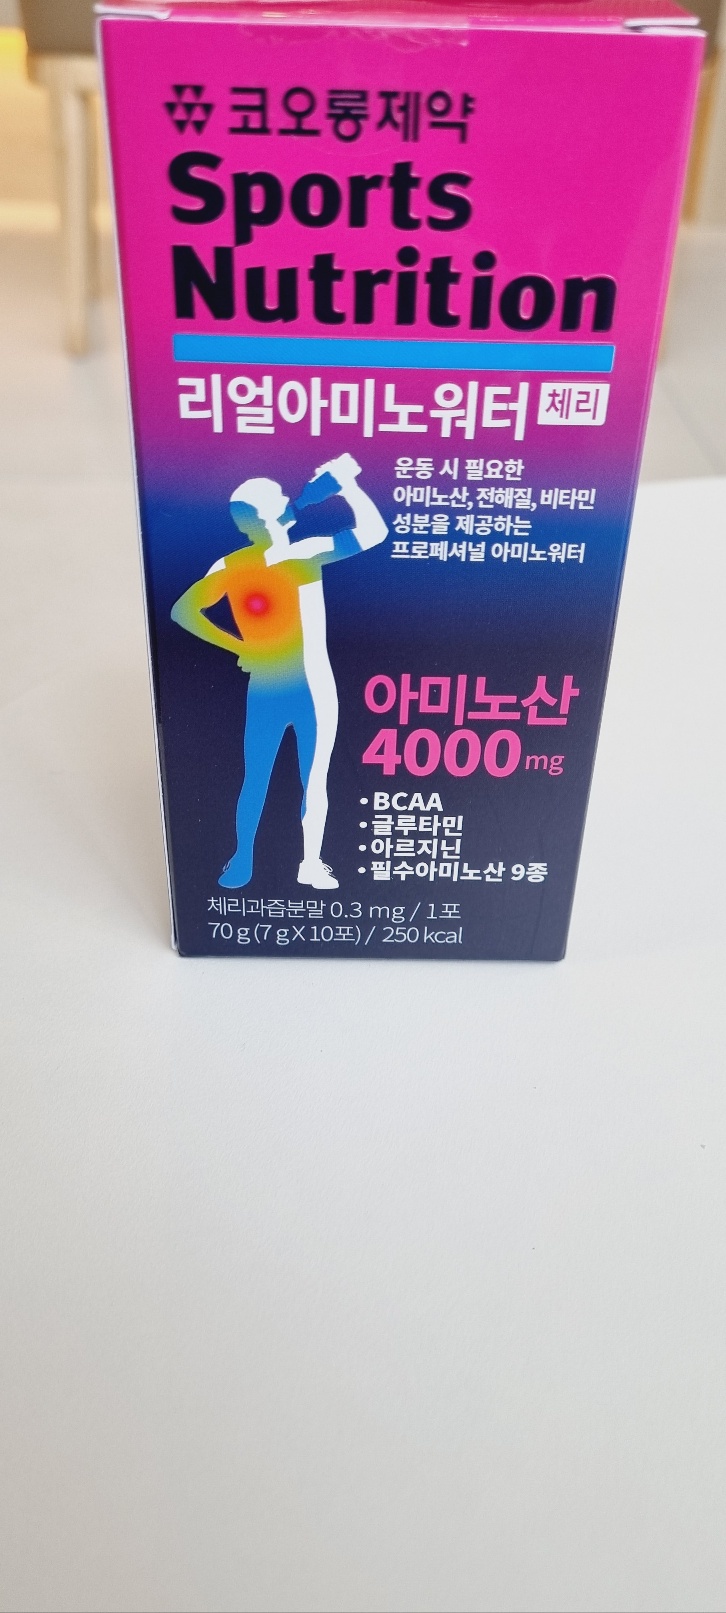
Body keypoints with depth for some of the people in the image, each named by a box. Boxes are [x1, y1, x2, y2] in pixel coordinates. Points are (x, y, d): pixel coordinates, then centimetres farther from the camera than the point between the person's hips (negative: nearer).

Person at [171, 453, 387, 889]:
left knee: (254, 781, 17)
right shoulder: (303, 555, -17)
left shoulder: (229, 567, -4)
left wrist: (236, 647, -2)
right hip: (311, 691, -4)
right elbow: (374, 530, -18)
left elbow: (184, 611, -6)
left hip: (263, 691, 4)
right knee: (315, 781, 11)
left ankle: (242, 864, 29)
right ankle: (312, 866, 23)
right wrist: (345, 482, -5)